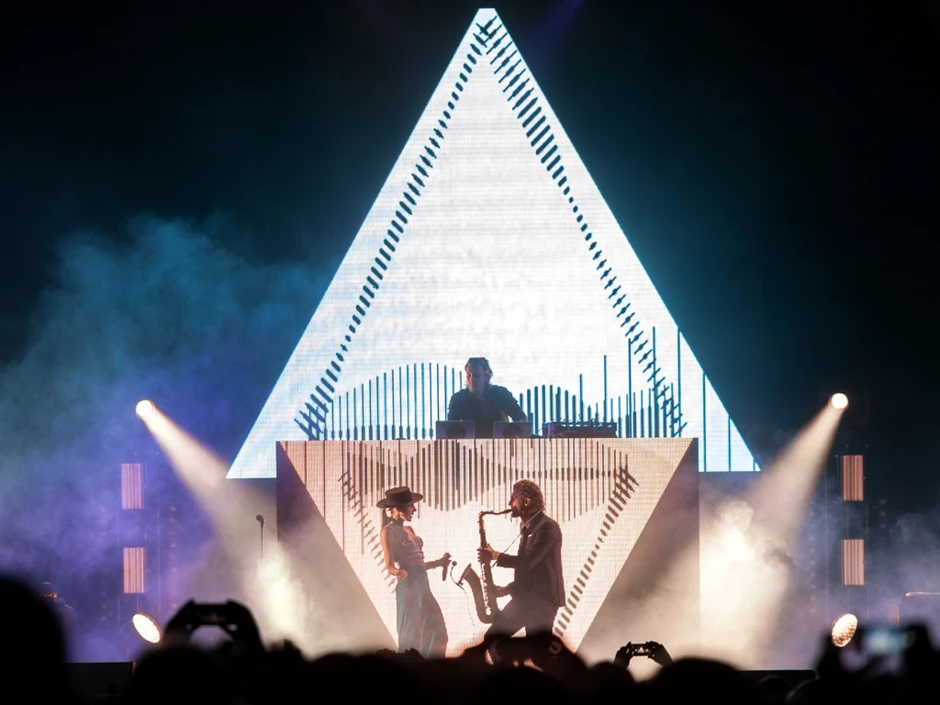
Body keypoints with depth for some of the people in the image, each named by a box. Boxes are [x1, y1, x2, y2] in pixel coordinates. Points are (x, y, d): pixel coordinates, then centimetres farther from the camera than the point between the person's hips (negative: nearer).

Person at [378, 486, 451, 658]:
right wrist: (399, 572, -34)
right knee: (410, 636, -10)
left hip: (422, 584, 9)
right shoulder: (389, 531, -5)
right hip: (407, 585, -9)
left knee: (436, 633, 6)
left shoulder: (409, 530, 19)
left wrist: (439, 562, 32)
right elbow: (390, 565, -13)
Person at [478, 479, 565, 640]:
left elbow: (528, 561, -23)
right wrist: (507, 589, 9)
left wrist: (495, 556, -15)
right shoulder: (527, 528, 17)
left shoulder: (547, 526, -13)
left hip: (542, 599, -9)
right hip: (525, 598, 9)